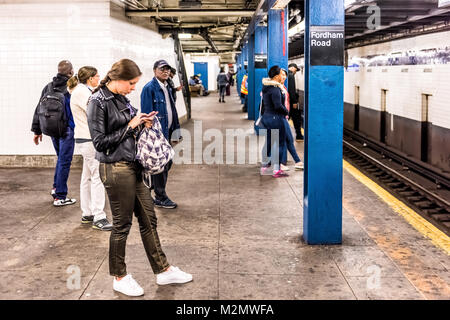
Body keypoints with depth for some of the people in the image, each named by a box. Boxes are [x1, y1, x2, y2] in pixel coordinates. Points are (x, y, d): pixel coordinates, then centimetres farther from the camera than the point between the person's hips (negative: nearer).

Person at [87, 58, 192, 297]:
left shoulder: (121, 98, 10)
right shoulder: (98, 102, -14)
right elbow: (100, 142, -17)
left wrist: (142, 123, 2)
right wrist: (130, 126, -15)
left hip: (133, 167, 8)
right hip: (116, 169, -8)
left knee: (148, 218, 13)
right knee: (122, 224, 4)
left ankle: (163, 271, 25)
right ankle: (119, 278, 21)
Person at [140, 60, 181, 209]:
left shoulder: (167, 87, 15)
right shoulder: (149, 88, -13)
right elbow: (147, 114, -17)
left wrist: (175, 129, 16)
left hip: (167, 131, 9)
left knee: (167, 163, 15)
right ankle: (160, 197, 10)